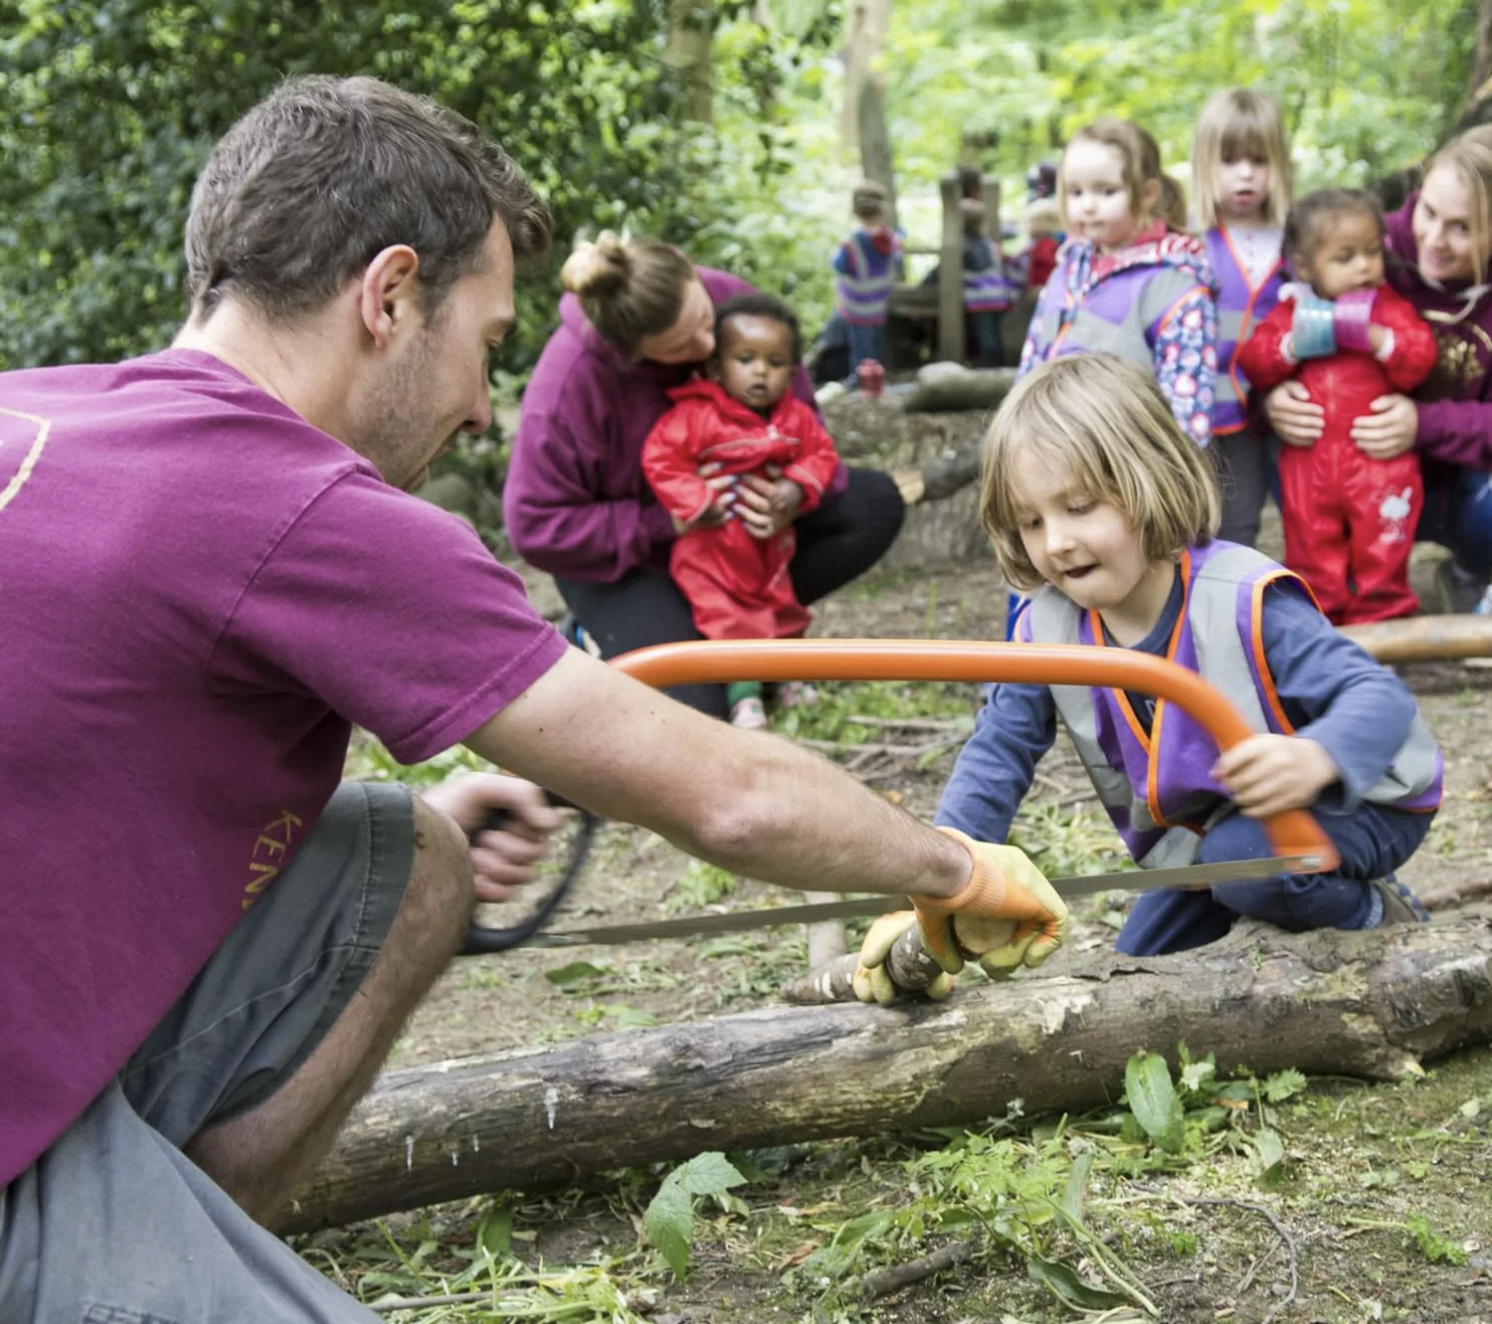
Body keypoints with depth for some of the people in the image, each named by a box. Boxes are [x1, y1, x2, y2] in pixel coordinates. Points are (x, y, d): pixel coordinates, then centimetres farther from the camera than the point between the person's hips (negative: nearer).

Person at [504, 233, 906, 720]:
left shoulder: (730, 298, -19)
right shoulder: (567, 383, -31)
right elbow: (536, 527, -25)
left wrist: (799, 491, -28)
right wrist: (666, 523, -29)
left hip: (731, 519, 6)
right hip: (625, 560, -5)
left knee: (875, 504, -9)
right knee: (691, 711, -25)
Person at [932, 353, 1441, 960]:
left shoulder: (1243, 601, -31)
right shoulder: (1047, 629, -12)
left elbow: (1379, 696, -37)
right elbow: (996, 752, -8)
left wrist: (1316, 758, -62)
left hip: (1359, 809, -7)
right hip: (1209, 834, 7)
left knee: (1244, 852, -36)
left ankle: (1376, 917, -4)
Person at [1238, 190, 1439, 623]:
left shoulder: (1389, 307, 2)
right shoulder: (1292, 309, 6)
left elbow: (1419, 360, -10)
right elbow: (1252, 360, 0)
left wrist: (1375, 337, -22)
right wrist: (1292, 346, -15)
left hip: (1379, 461, -2)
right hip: (1308, 461, 2)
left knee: (1381, 557, 4)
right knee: (1312, 555, 10)